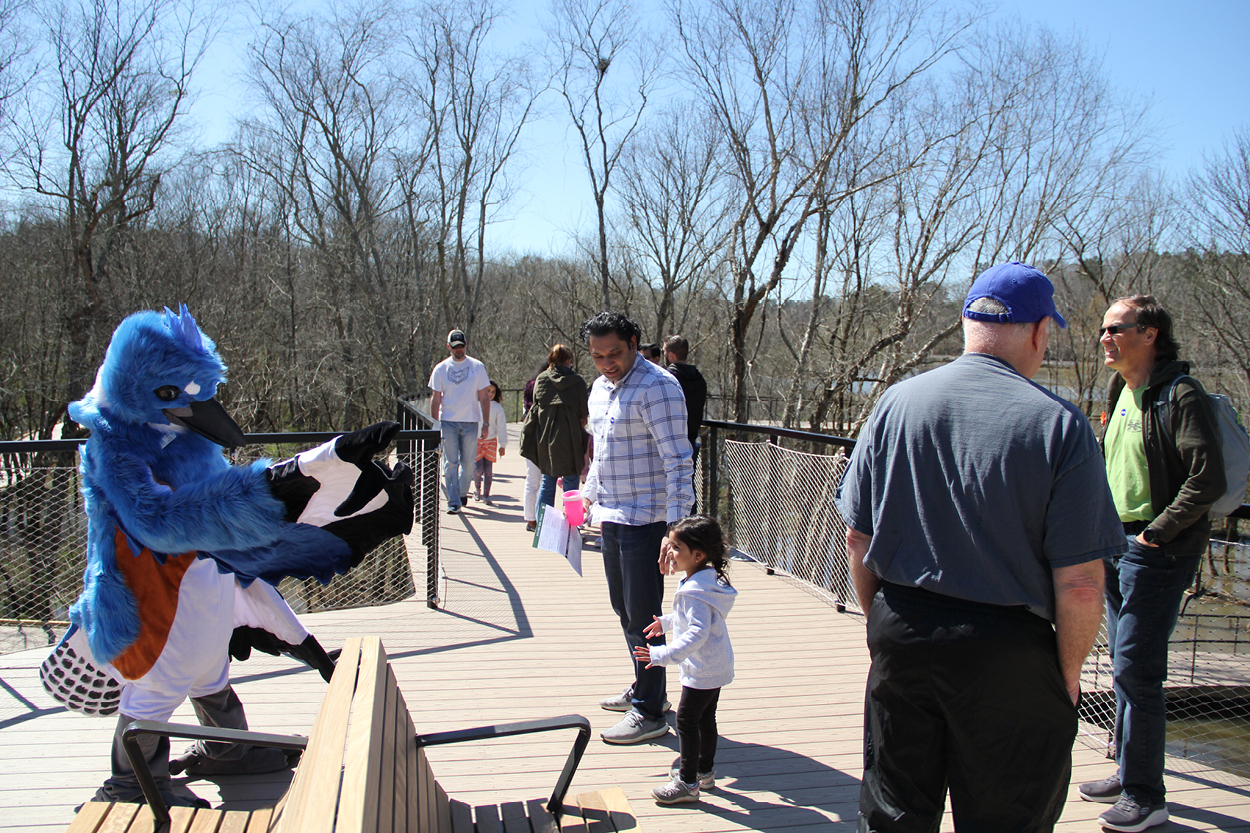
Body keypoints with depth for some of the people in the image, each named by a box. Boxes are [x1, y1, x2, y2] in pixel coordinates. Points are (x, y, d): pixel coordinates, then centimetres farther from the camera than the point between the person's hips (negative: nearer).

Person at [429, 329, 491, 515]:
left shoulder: (477, 367, 3)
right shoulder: (440, 369, 4)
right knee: (450, 463, -4)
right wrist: (434, 426, 2)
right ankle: (453, 501, -2)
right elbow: (435, 398, 7)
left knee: (468, 462, 7)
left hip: (471, 422, 0)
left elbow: (484, 397, 4)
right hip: (448, 422, 0)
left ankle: (462, 492, 29)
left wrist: (486, 423, -1)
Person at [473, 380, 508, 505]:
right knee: (478, 469, -7)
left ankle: (486, 495, 15)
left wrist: (502, 445, 3)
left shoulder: (497, 407, 1)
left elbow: (501, 427, 4)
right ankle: (477, 489, 20)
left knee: (488, 470, 3)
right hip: (476, 441, -1)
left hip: (491, 442, 1)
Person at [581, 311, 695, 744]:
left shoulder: (656, 387, -16)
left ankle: (649, 712, 9)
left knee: (642, 616, -2)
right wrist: (589, 495, 26)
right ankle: (644, 688, 34)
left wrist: (676, 526, -24)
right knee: (624, 609, 18)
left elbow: (677, 460, -20)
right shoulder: (600, 388, 12)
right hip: (612, 516, 9)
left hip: (645, 519, -9)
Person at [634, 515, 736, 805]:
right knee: (706, 718, 20)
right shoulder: (706, 580, 6)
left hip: (702, 670, -10)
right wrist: (667, 622, 34)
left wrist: (663, 655, -38)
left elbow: (697, 633, -36)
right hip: (716, 667, 10)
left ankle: (687, 783, 7)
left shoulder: (696, 591, -27)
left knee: (686, 720, -1)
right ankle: (705, 771, 35)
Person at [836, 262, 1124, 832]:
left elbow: (857, 540, 4)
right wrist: (1069, 672, 3)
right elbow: (1079, 583, -13)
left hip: (900, 635, 4)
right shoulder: (1059, 423, -12)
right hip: (1008, 653, -3)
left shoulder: (896, 403, -1)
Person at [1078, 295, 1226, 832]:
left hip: (1158, 552, -9)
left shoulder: (1180, 395, -15)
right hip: (1119, 545, 9)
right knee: (1125, 664, 16)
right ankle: (1129, 774, 29)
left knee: (1135, 671, -7)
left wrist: (1156, 532, -17)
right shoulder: (1123, 393, 12)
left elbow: (1207, 479, -20)